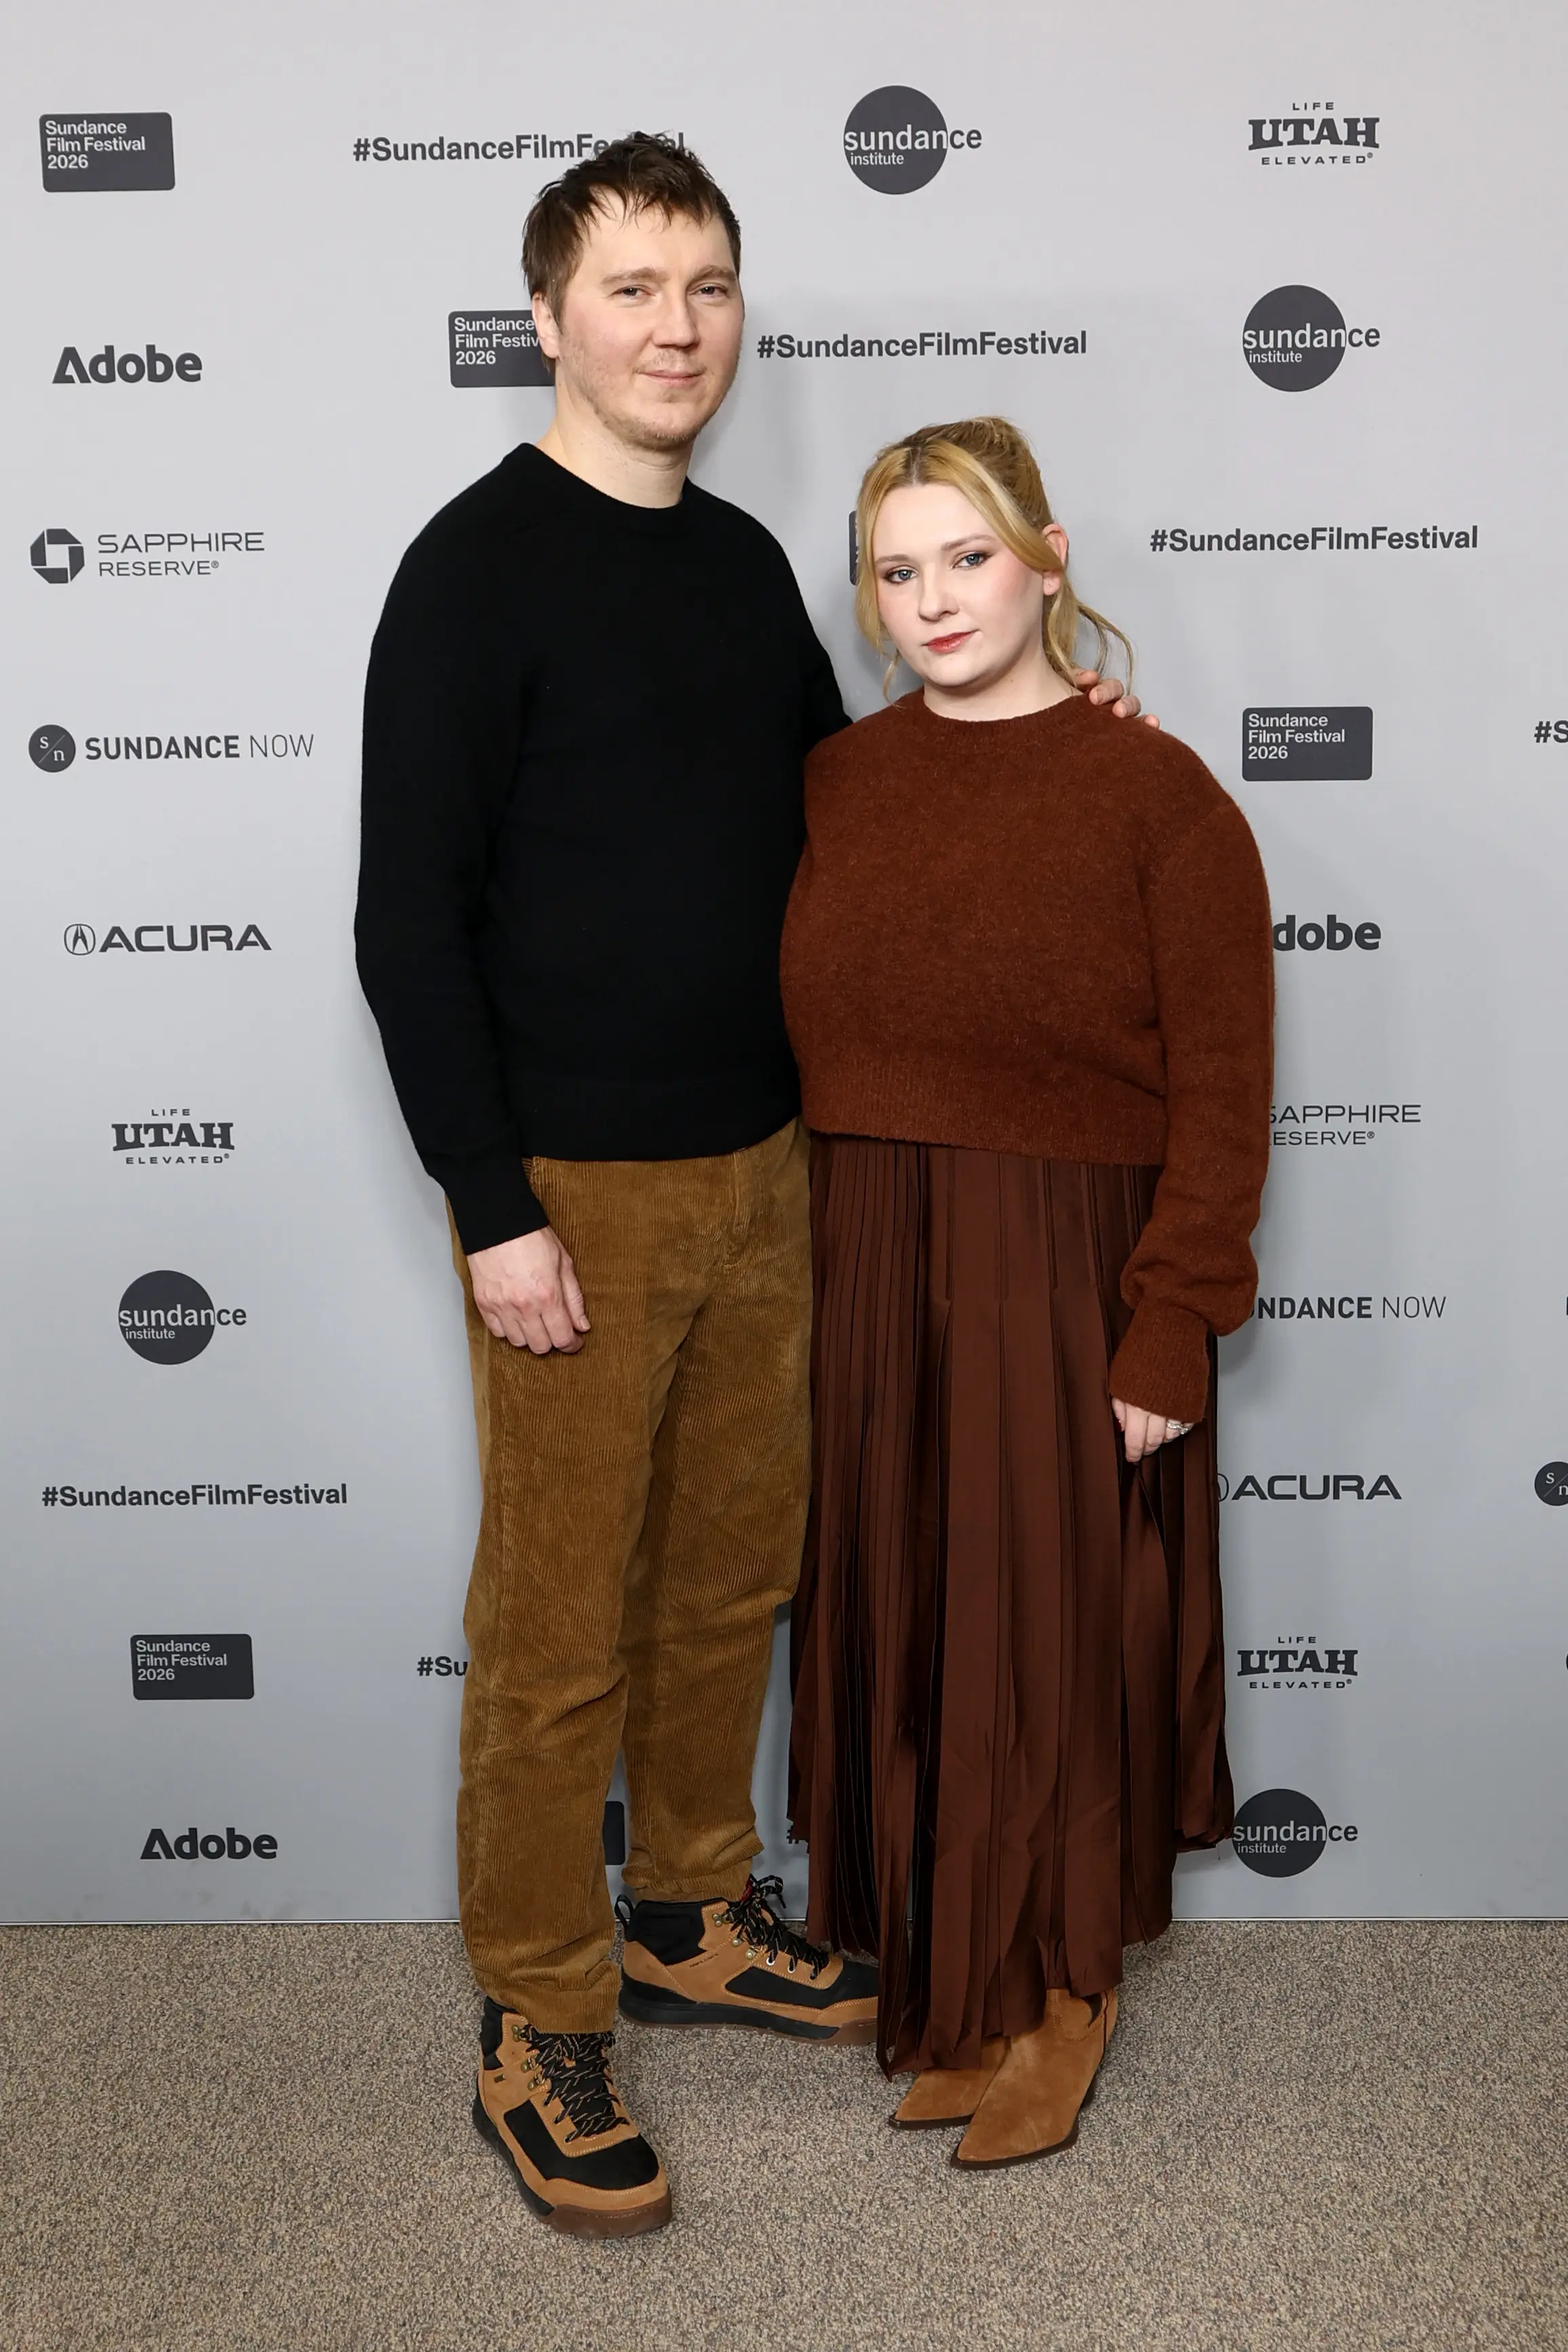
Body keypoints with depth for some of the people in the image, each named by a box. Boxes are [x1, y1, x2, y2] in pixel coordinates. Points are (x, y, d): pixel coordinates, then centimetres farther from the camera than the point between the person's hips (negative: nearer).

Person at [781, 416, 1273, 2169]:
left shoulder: (1158, 797, -8)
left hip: (1065, 1286, -4)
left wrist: (1170, 1333, -14)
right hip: (868, 1279, 5)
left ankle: (1067, 1994, 29)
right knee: (901, 1630, 12)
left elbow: (1219, 1092, -10)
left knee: (1055, 1630, 7)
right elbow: (799, 1042, 8)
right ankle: (954, 1984, 32)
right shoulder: (835, 784, 6)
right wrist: (812, 1276, 2)